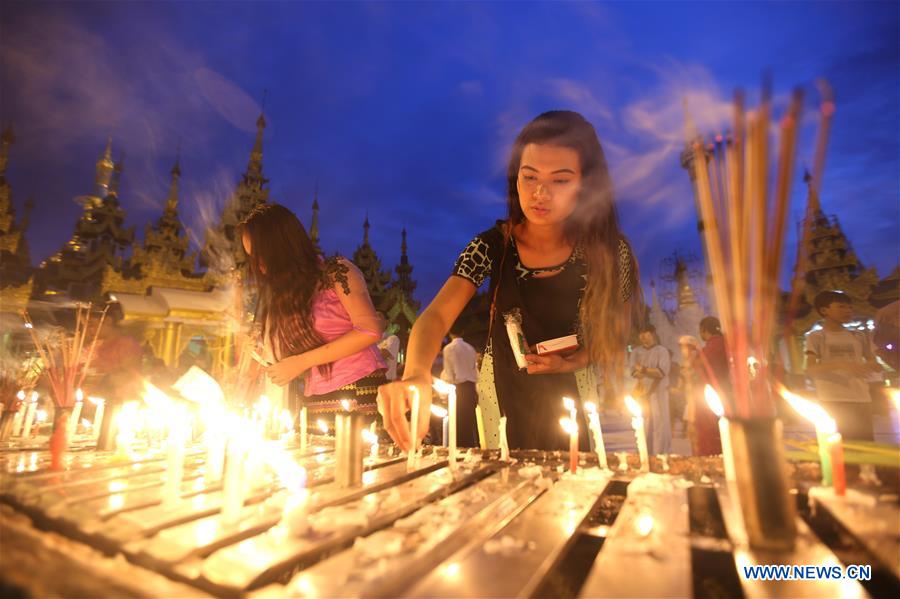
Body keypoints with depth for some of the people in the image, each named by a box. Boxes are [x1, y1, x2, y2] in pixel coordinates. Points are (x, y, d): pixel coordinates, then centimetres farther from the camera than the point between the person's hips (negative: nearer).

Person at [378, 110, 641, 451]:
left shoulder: (607, 250, -16)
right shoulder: (493, 245, -17)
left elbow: (615, 331, -3)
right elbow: (437, 315, -28)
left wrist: (570, 363, -19)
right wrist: (416, 375, -47)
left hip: (566, 393, 0)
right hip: (501, 392, 1)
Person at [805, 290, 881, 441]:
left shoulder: (859, 337, 14)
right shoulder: (816, 336, 1)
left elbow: (874, 364, 17)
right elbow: (811, 370, -9)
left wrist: (872, 366, -8)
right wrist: (841, 365, -25)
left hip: (861, 399, 4)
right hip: (831, 401, -4)